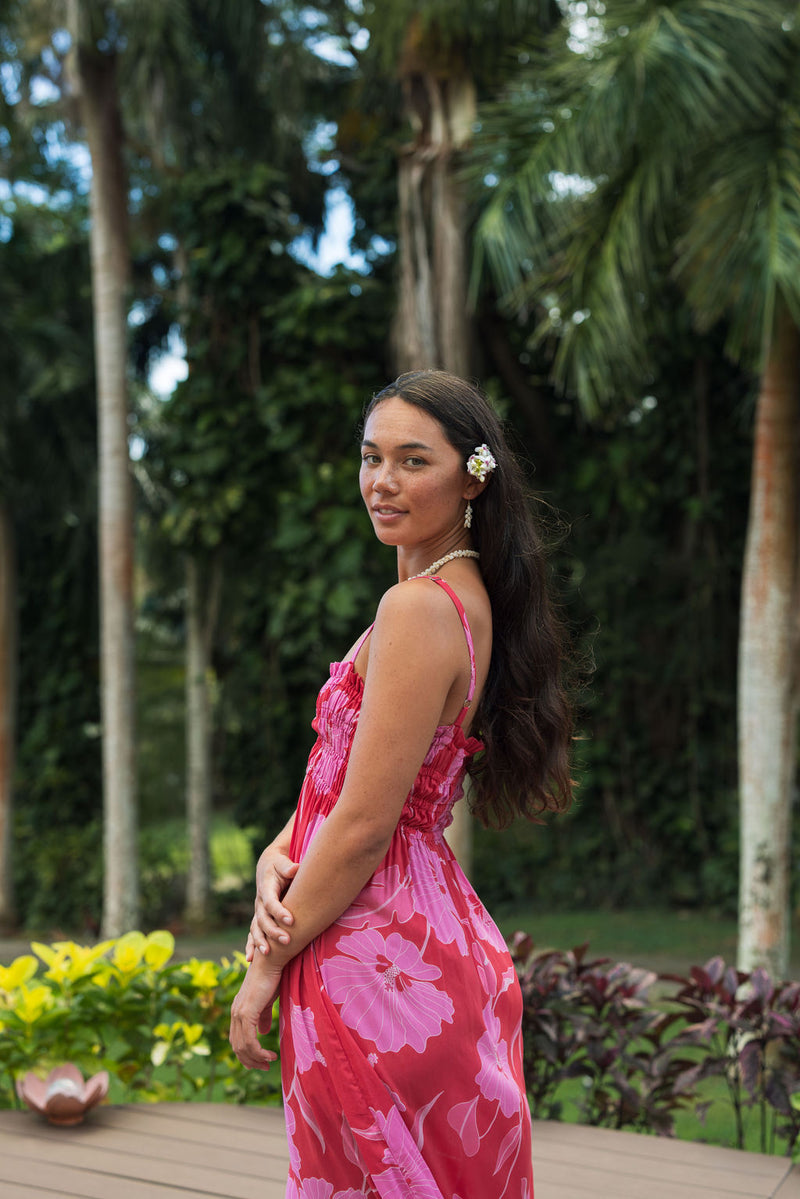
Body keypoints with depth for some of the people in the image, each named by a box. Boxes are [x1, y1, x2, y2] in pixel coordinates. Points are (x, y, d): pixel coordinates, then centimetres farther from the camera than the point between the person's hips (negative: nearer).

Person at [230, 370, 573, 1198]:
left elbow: (365, 825, -20)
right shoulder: (466, 597, 9)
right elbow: (345, 774, 12)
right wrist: (278, 857, -4)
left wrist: (268, 964, -9)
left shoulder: (419, 608, -20)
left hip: (375, 958, -9)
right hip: (435, 936, 9)